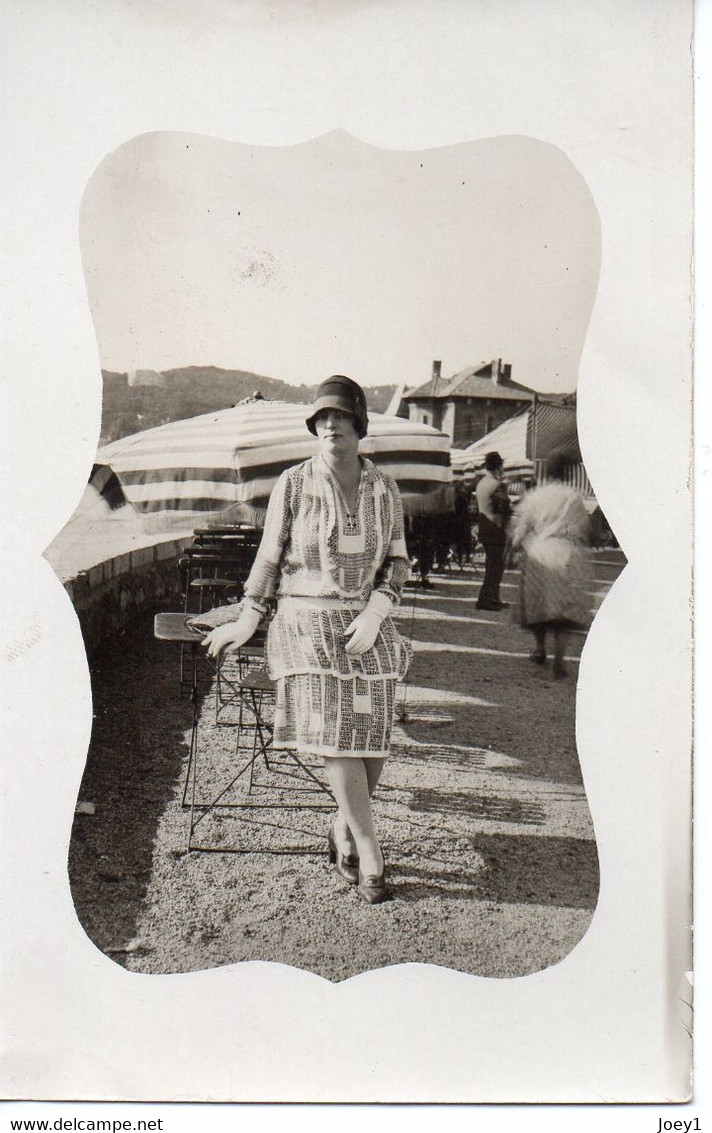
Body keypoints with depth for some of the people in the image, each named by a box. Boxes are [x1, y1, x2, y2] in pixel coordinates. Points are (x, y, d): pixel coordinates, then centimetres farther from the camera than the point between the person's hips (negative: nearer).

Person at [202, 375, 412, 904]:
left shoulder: (384, 488, 7)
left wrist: (374, 613, -7)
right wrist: (247, 621, 3)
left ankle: (344, 833, 24)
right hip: (307, 621, -3)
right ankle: (370, 854, 0)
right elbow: (269, 556, 5)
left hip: (368, 623, 3)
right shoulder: (293, 484, 0)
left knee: (373, 735, -2)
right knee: (333, 734, -12)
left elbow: (398, 561, 8)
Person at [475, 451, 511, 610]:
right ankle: (484, 599, -6)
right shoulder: (498, 485, -17)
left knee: (492, 563, 16)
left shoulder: (481, 483, 11)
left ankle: (493, 599, 21)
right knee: (496, 565, -4)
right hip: (495, 528, -9)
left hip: (483, 527, 9)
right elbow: (504, 509, -19)